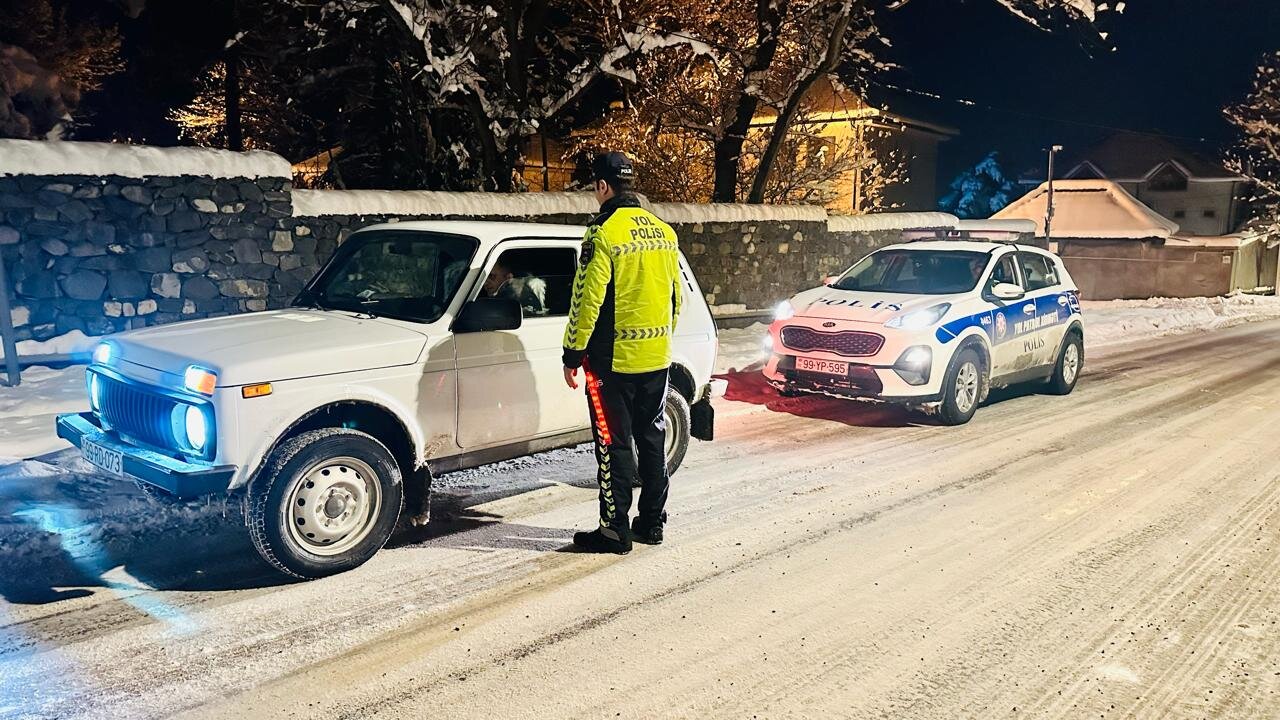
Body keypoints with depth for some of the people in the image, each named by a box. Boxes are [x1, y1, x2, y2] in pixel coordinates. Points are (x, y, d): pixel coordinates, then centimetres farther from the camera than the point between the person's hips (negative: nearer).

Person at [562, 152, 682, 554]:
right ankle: (652, 522, 24)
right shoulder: (664, 233, 9)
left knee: (614, 445, 0)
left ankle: (615, 529, 5)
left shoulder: (604, 233, -14)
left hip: (613, 359, -7)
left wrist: (573, 354, -8)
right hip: (657, 357, 7)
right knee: (652, 438, 15)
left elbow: (587, 299, -15)